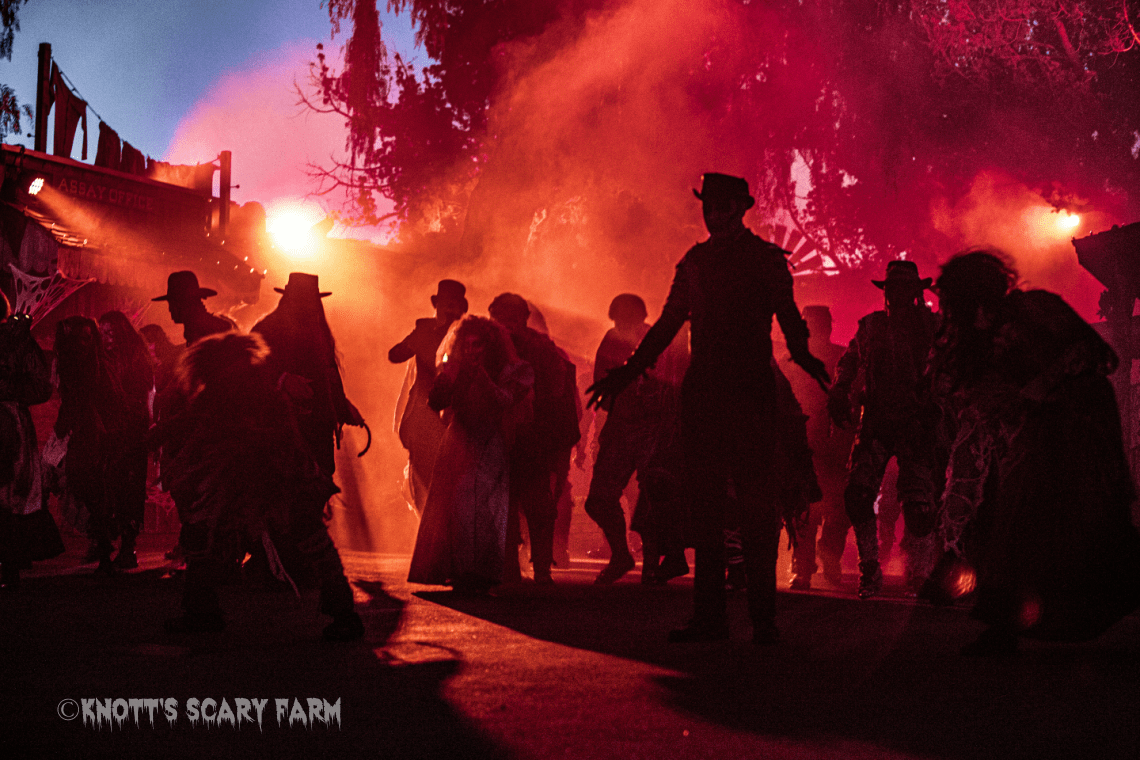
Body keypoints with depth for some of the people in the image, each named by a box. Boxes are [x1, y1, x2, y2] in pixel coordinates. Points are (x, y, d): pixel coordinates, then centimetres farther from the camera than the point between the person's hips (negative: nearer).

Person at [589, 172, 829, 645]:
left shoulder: (767, 258, 4)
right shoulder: (695, 260, 17)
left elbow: (788, 316, -4)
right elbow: (668, 322, 21)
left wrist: (802, 355, -25)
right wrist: (628, 370, 16)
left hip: (751, 391, -4)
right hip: (701, 390, 5)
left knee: (755, 499, -6)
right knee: (704, 501, 4)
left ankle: (763, 616, -1)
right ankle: (709, 615, 8)